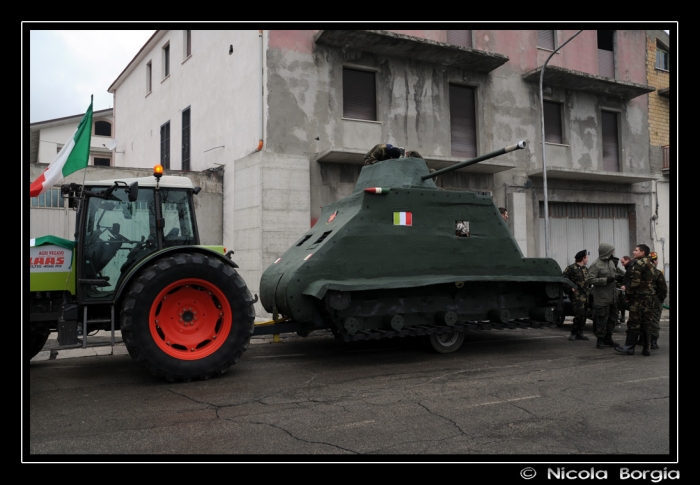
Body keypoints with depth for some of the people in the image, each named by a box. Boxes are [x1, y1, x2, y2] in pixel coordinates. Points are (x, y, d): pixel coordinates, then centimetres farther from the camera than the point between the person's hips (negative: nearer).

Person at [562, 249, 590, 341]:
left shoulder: (586, 269, 17)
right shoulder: (571, 268, -7)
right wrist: (570, 288, -15)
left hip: (585, 295, 8)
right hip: (576, 295, -8)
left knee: (584, 315, 9)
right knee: (579, 314, -14)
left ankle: (579, 333, 17)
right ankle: (574, 333, -2)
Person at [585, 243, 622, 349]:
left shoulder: (611, 262, 10)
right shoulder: (596, 265, -15)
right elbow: (590, 280, -20)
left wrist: (618, 276, 5)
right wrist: (606, 280, -22)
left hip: (612, 297, 9)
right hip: (602, 298, -8)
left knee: (612, 318, 16)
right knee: (602, 319, -4)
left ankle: (608, 338, 29)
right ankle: (600, 340, 7)